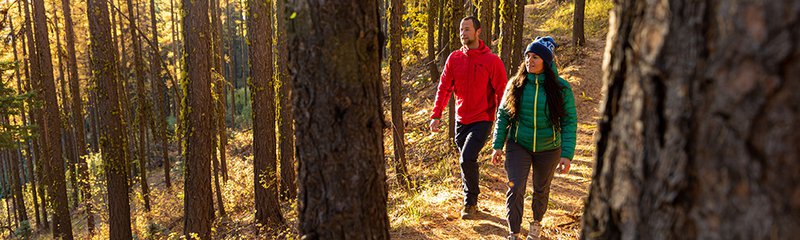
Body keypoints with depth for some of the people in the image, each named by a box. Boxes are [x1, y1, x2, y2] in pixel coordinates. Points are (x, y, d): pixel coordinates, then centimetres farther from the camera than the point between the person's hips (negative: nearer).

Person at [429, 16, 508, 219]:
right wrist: (436, 115, -2)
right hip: (461, 120, 5)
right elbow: (444, 88, 5)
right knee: (466, 162, 15)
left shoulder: (492, 60, -9)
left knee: (467, 158, -18)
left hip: (482, 120, -4)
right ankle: (471, 201, 35)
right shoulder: (454, 58, 2)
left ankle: (470, 203, 2)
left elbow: (501, 93, -7)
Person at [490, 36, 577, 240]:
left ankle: (537, 222, 44)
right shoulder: (516, 84, -7)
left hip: (548, 149, 0)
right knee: (515, 188, -10)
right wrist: (498, 145, -4)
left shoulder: (561, 87, -11)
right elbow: (502, 114, 0)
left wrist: (567, 154, -15)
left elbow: (570, 122, -9)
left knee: (541, 189, 17)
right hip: (518, 146, 0)